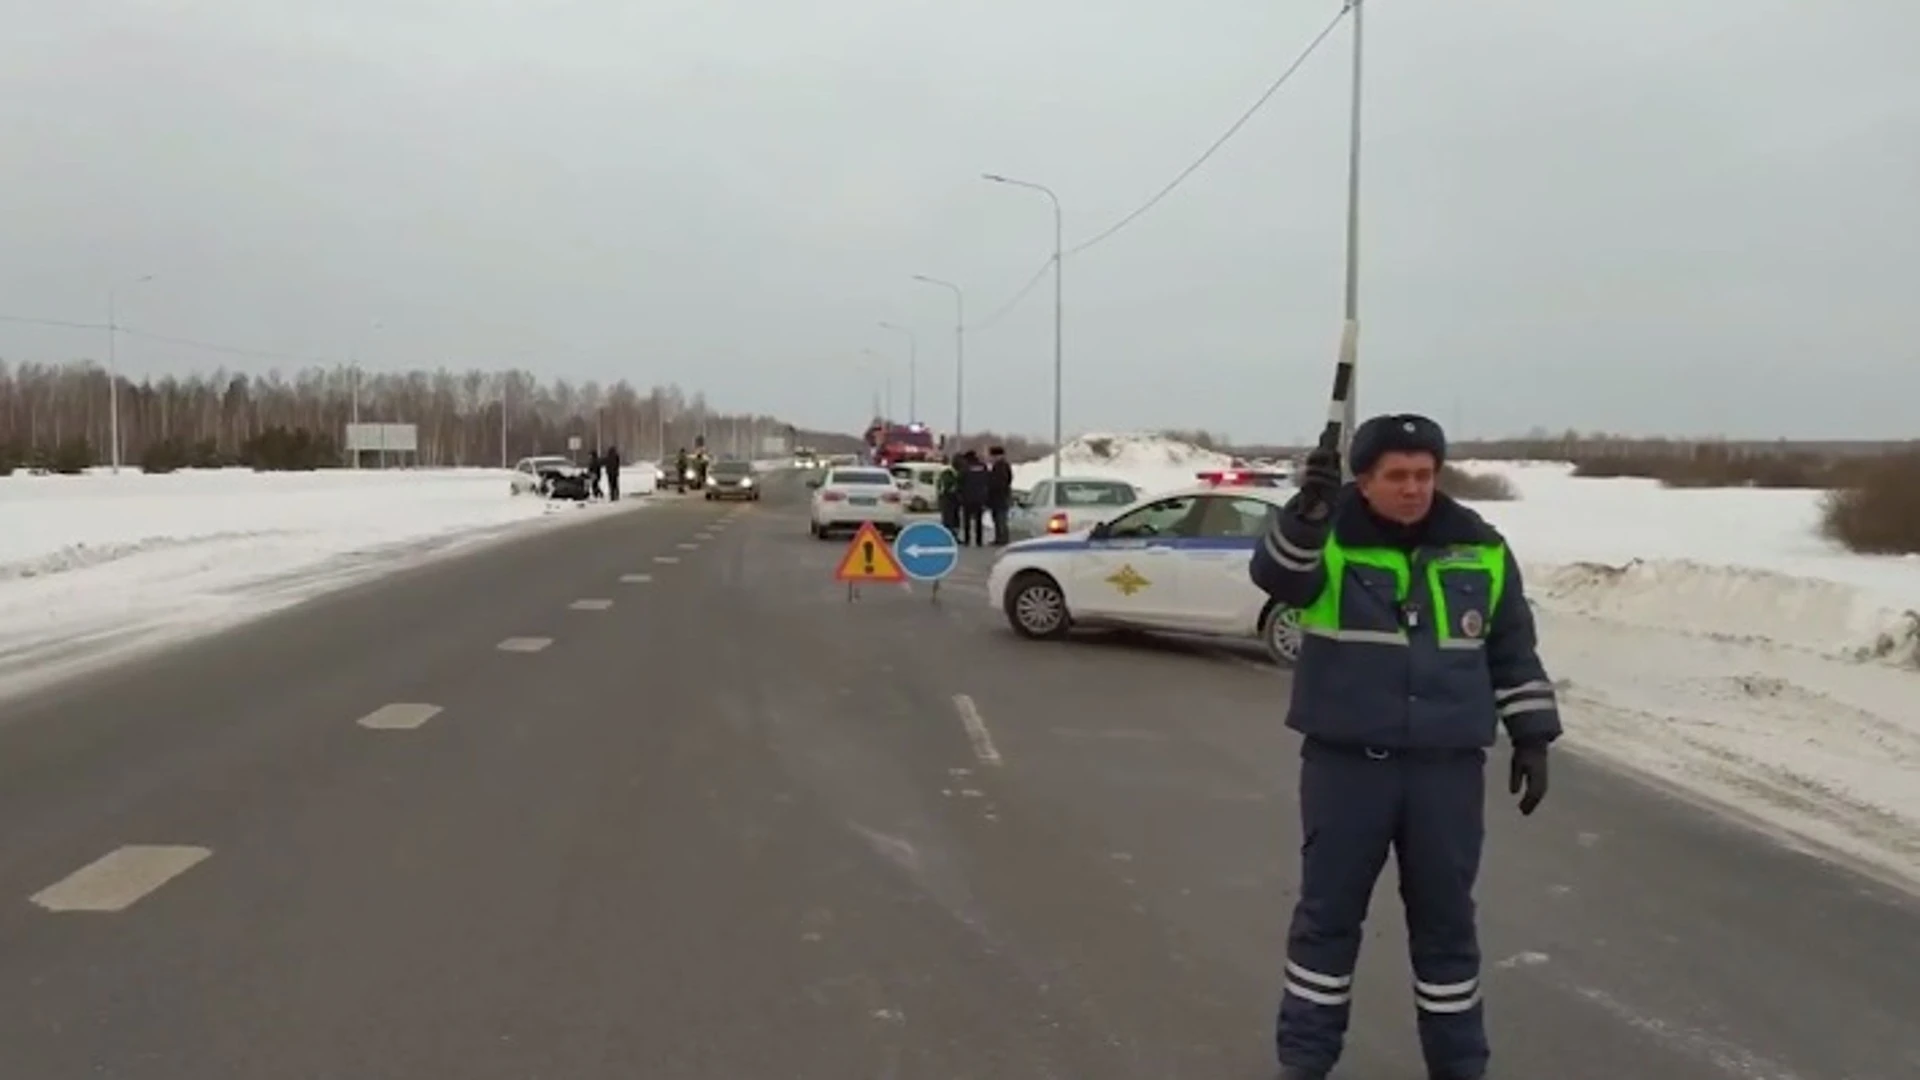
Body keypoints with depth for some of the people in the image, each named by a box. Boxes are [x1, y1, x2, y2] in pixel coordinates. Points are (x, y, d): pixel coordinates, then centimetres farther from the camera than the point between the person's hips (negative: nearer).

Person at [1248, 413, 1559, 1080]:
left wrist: (1532, 737, 9)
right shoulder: (1327, 538, -7)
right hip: (1345, 763, -2)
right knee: (1328, 912, 9)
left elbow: (1514, 650, 12)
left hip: (1448, 768, 2)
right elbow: (1278, 575, -29)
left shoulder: (1480, 550, 3)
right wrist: (1309, 508, -46)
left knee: (1446, 918, 13)